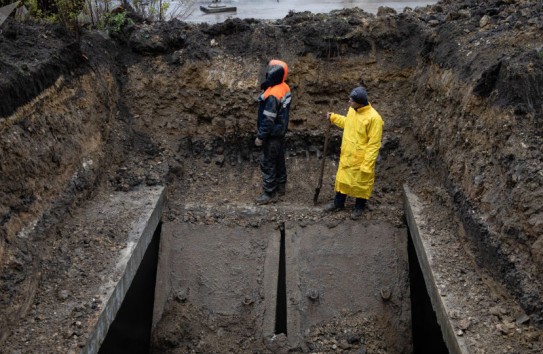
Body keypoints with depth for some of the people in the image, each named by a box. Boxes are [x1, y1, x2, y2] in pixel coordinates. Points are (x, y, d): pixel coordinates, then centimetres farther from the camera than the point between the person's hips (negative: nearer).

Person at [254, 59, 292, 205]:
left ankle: (269, 193, 8)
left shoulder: (272, 95, -28)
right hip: (281, 131, 9)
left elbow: (268, 119, -26)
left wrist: (260, 136, -18)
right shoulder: (285, 88, 0)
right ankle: (280, 186, 33)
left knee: (267, 163, 0)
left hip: (272, 134, -9)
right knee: (279, 159, 20)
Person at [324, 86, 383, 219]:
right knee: (342, 179, 21)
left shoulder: (374, 118, -26)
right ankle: (338, 203, 40)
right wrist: (333, 117, 11)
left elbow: (374, 145, -22)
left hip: (361, 159, -7)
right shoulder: (352, 110, -3)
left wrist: (367, 165, -21)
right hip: (346, 155, 7)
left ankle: (359, 207, 34)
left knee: (361, 183, 13)